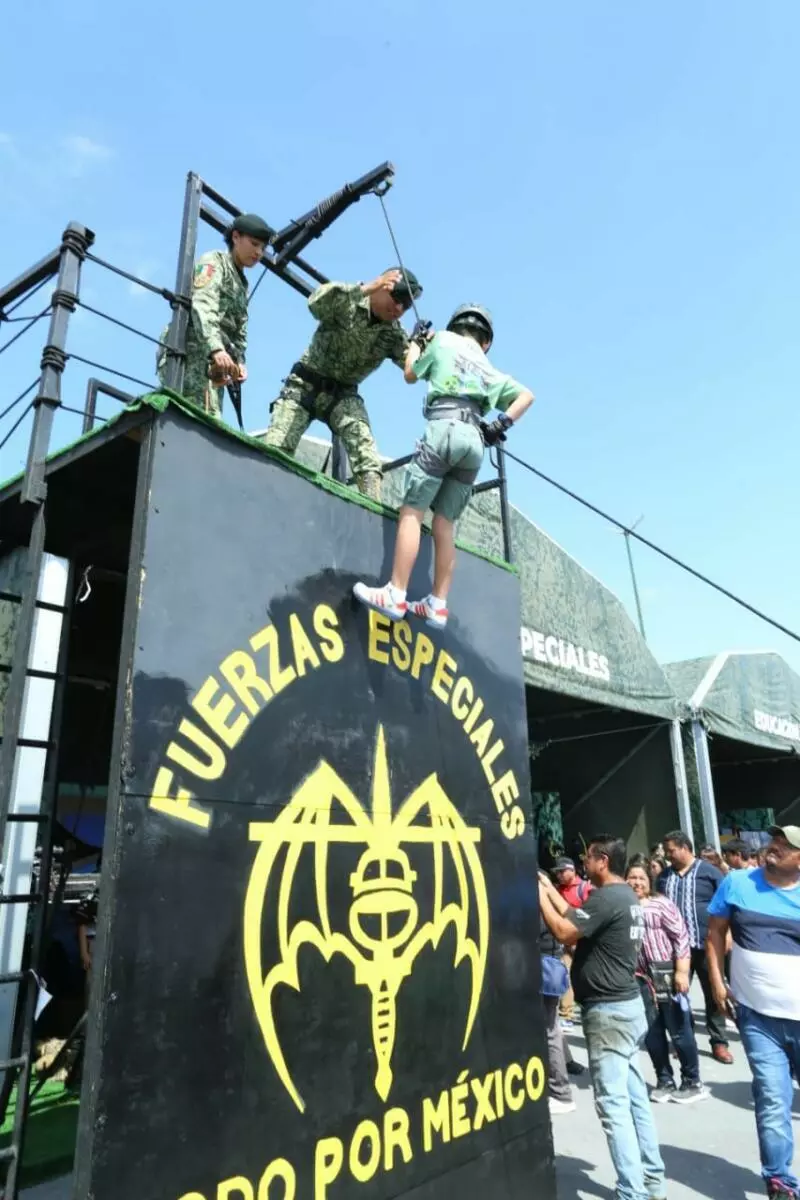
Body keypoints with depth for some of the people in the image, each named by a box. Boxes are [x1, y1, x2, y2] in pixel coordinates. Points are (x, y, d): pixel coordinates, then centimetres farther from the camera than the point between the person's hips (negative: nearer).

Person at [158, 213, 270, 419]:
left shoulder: (242, 285, 29)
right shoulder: (213, 261, 4)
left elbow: (239, 332, 23)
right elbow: (202, 306, -15)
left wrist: (239, 362, 2)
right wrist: (216, 349, -32)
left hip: (213, 363, 9)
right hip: (189, 352, -9)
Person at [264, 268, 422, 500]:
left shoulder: (395, 334, -2)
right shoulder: (347, 302, -13)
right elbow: (316, 302, -34)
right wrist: (367, 288, -41)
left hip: (343, 393, 2)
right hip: (304, 385, -2)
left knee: (363, 445, -21)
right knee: (274, 449, -10)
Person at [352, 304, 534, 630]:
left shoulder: (444, 339, 19)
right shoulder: (491, 372, 28)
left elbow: (411, 374, 28)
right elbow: (526, 396, 21)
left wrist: (415, 341, 43)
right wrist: (502, 424, 12)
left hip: (445, 428, -5)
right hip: (475, 441, 5)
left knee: (412, 512, -8)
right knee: (444, 524, 6)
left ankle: (395, 596, -16)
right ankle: (437, 606, 2)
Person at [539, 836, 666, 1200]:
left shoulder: (606, 898, -22)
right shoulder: (626, 896, 10)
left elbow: (565, 932, -24)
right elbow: (579, 922, 14)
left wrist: (539, 894, -15)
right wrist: (550, 889, 14)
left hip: (608, 1010, -10)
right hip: (627, 1005, 10)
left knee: (613, 1103, -2)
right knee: (635, 1097, 16)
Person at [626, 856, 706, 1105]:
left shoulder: (661, 904, -9)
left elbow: (681, 937, -9)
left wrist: (682, 972, -13)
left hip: (667, 974, -4)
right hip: (640, 977, 4)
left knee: (679, 1029, 5)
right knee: (651, 1032, 11)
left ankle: (692, 1082, 20)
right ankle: (665, 1081, 26)